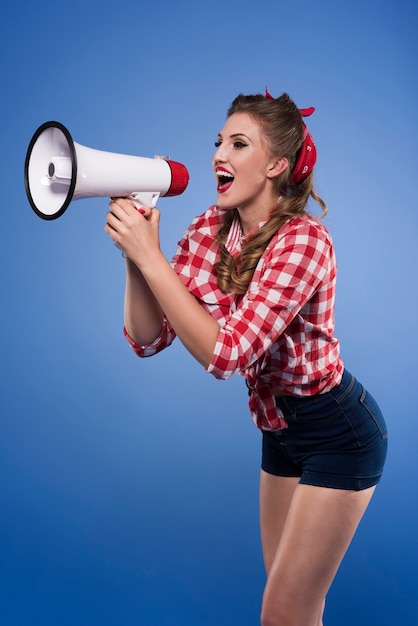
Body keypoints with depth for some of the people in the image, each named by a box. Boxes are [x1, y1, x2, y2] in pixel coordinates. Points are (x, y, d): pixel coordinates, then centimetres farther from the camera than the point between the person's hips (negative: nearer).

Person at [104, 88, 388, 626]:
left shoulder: (303, 239, -26)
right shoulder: (207, 230, -6)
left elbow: (224, 353, -34)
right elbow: (147, 339, -10)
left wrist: (149, 255, -33)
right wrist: (133, 250, -23)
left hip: (339, 435, -6)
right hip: (281, 428, 7)